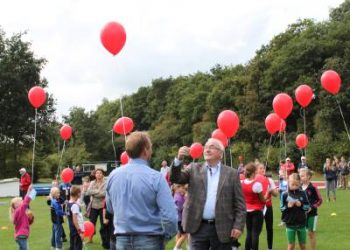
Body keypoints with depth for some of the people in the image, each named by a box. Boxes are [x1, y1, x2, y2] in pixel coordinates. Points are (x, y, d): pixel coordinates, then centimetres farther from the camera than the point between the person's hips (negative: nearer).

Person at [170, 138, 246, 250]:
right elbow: (175, 178, -6)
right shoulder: (194, 169, 8)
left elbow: (239, 202, 1)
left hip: (222, 228, -1)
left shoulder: (231, 173, 3)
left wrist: (238, 226, -8)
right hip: (198, 227, 1)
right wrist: (179, 159, -22)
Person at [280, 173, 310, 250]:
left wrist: (301, 205, -17)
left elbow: (307, 207, 1)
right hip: (290, 224, -1)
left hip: (301, 223, 1)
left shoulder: (302, 193, -1)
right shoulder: (285, 195, -5)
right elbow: (282, 209, -3)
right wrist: (287, 206, -22)